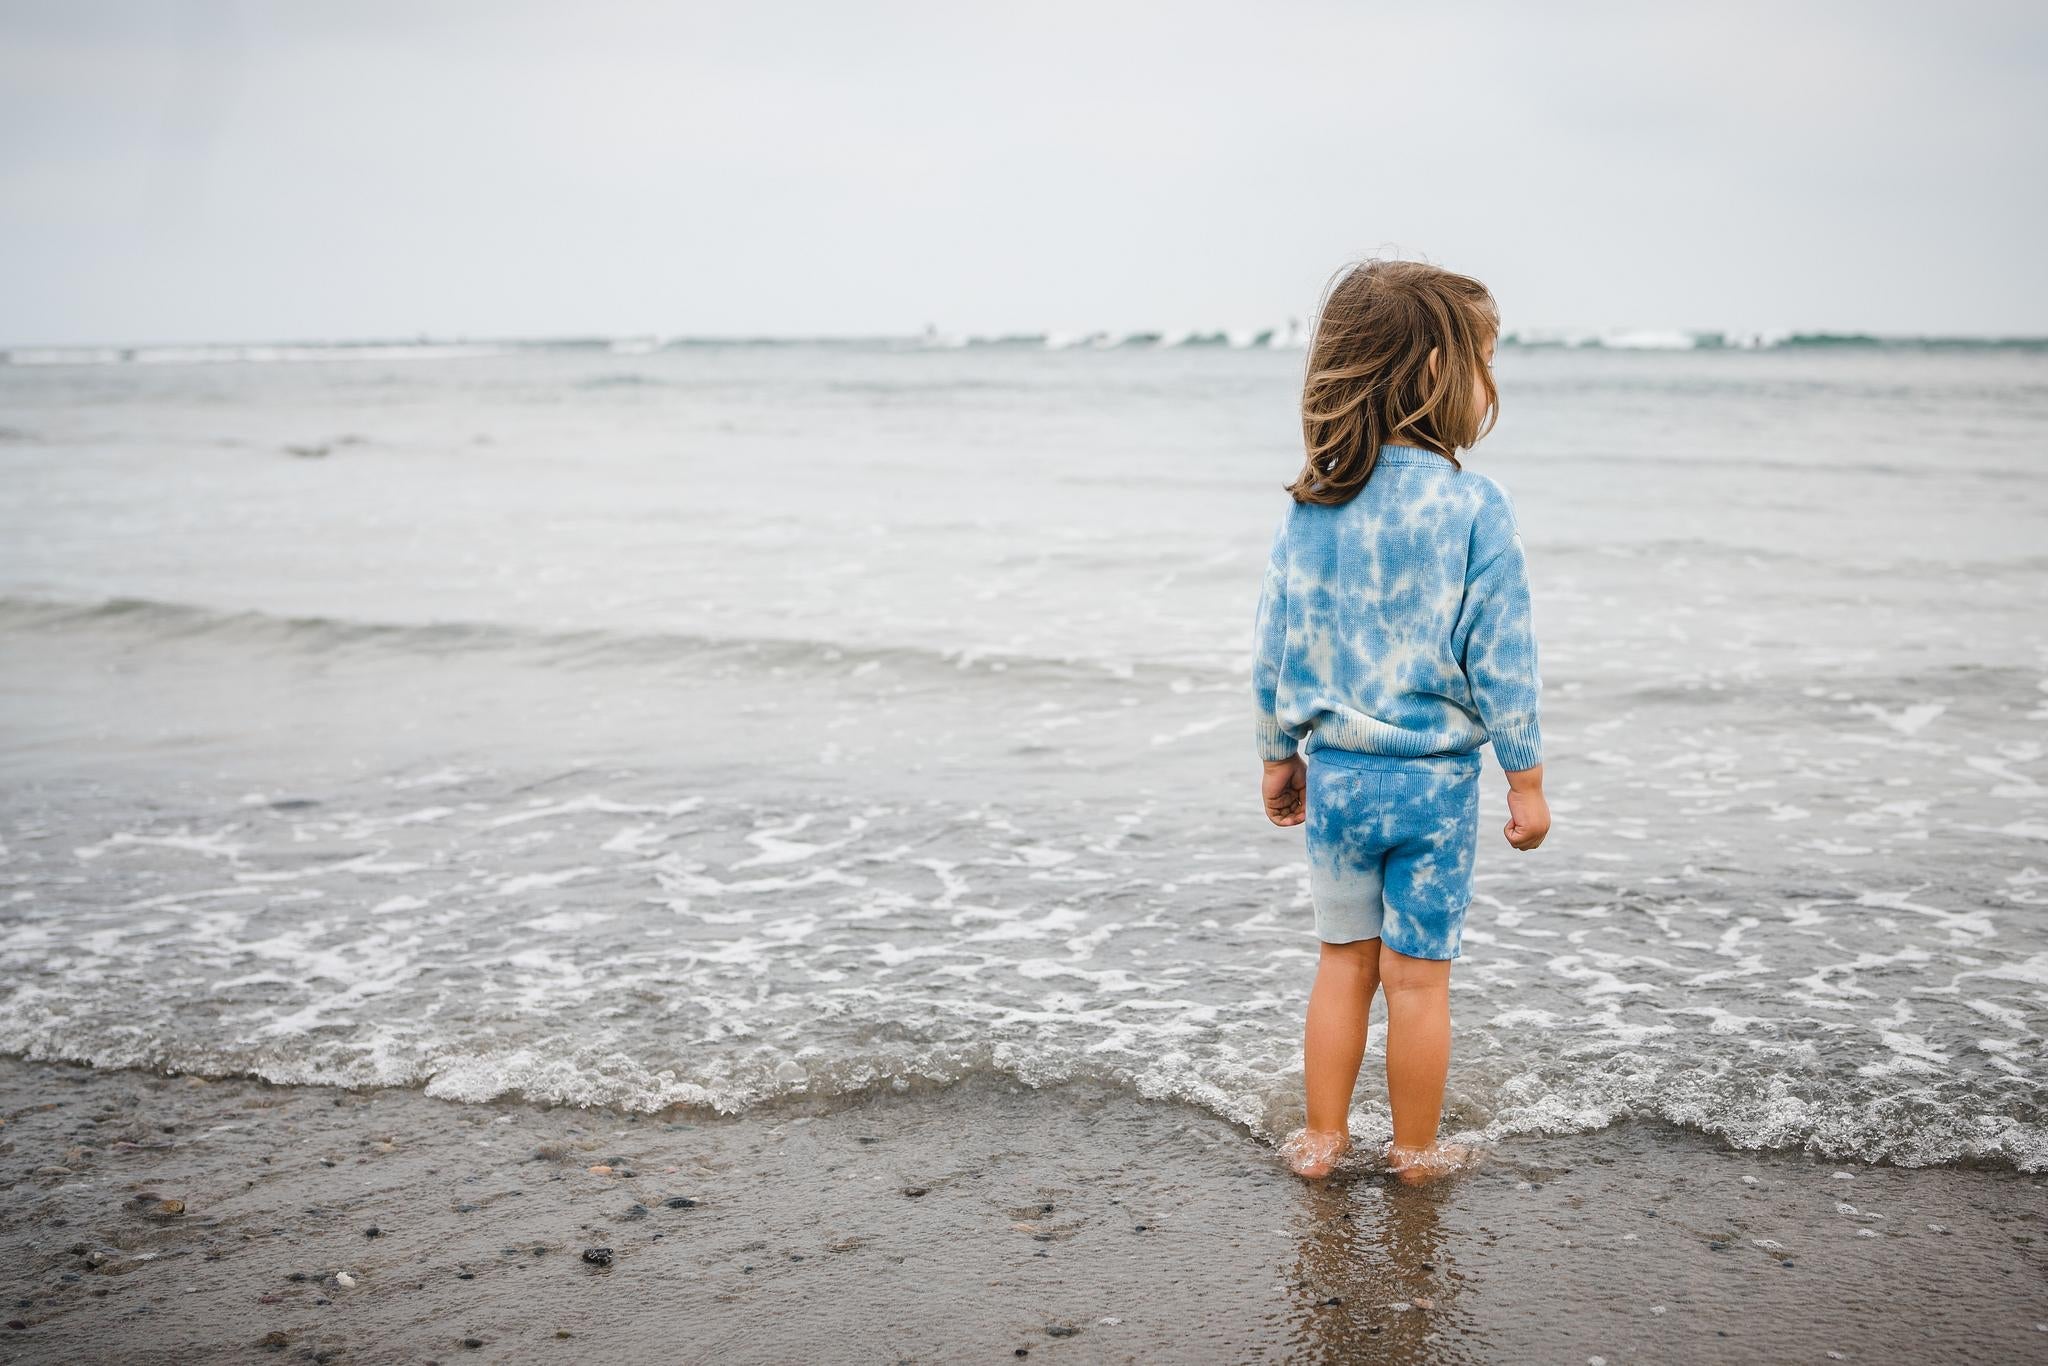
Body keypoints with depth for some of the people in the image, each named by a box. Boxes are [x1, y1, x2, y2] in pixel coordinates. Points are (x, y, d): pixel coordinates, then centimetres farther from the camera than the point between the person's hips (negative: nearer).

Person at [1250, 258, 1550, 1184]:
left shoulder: (1308, 508, -2)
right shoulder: (1474, 507, -14)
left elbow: (1273, 646, 4)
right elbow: (1499, 655, -12)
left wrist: (1279, 756, 18)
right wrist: (1525, 780, -3)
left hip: (1335, 773, 4)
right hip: (1433, 778, -3)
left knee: (1344, 961, 18)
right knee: (1419, 975, 9)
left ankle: (1322, 1138, 26)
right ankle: (1414, 1152, 22)